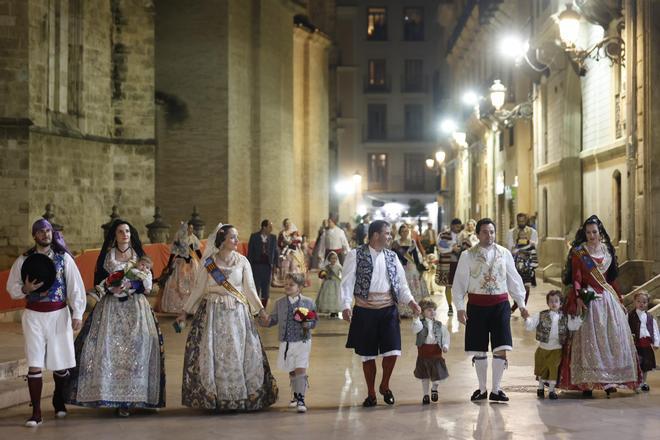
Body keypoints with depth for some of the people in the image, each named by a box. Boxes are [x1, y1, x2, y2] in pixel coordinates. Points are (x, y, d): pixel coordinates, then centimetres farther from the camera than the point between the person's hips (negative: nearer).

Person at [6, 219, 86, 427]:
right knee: (34, 364, -5)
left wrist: (77, 314, -8)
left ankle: (59, 401, 31)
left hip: (59, 314, 0)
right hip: (34, 315, 0)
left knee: (61, 363, 7)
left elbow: (75, 286, -2)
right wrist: (25, 289, -13)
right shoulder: (24, 260, 3)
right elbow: (11, 288, 8)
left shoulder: (63, 258, 1)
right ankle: (36, 412, -1)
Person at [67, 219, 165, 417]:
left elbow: (148, 284, 5)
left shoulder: (139, 255, 10)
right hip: (111, 308, 0)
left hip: (136, 307, 0)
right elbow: (98, 282, 4)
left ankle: (132, 398, -7)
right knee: (109, 350, -10)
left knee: (135, 349, -9)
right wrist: (111, 288, -14)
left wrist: (130, 287, -11)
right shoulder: (106, 256, 8)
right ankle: (113, 397, -8)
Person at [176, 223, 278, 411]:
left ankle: (240, 397, 9)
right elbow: (198, 289, 7)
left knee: (239, 352, 0)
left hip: (238, 313, 1)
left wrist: (260, 309, -5)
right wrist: (185, 311, 6)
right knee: (213, 354, -2)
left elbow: (249, 288, 4)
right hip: (213, 313, -1)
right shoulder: (208, 262, 0)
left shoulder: (242, 261, 3)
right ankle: (213, 396, 8)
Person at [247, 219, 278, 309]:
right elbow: (250, 252, -1)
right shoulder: (254, 237, -2)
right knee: (256, 289, 1)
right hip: (256, 265, -2)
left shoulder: (273, 238, 5)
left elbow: (275, 252, 8)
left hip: (267, 266, 2)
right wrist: (249, 266, -5)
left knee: (266, 291, 5)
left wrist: (275, 265, 0)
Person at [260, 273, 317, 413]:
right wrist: (268, 321, -13)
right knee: (291, 372, 15)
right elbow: (275, 318, 8)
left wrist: (308, 324, -20)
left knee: (300, 370, -12)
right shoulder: (280, 303, 4)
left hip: (302, 342, -4)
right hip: (286, 343, 4)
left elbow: (314, 321, 1)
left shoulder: (308, 302, -5)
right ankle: (296, 396, 34)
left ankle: (301, 399, -8)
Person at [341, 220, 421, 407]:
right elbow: (347, 282, -7)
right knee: (367, 354, 6)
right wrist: (346, 305, -19)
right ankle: (371, 394, 23)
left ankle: (385, 386, 21)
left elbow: (401, 283, 13)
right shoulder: (356, 255, -3)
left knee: (392, 350, -5)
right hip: (365, 311, -3)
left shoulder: (391, 257, 10)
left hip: (388, 309, 3)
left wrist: (410, 301, -3)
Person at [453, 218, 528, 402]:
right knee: (479, 351, 7)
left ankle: (495, 390, 7)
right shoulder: (468, 256, -1)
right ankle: (482, 389, 22)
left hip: (500, 305, 1)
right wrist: (460, 308, -8)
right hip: (477, 306, -1)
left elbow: (514, 279, 12)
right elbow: (459, 283, -1)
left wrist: (521, 304, 11)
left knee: (501, 349, -5)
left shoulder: (504, 253, 5)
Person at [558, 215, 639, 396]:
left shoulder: (607, 250, 11)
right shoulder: (578, 252, -3)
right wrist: (578, 298, -23)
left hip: (607, 298, 5)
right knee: (588, 341, -6)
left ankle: (609, 380, 8)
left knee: (612, 339, 2)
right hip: (588, 299, -5)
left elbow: (612, 278, 17)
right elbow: (575, 278, -9)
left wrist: (619, 300, 16)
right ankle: (586, 383, -4)